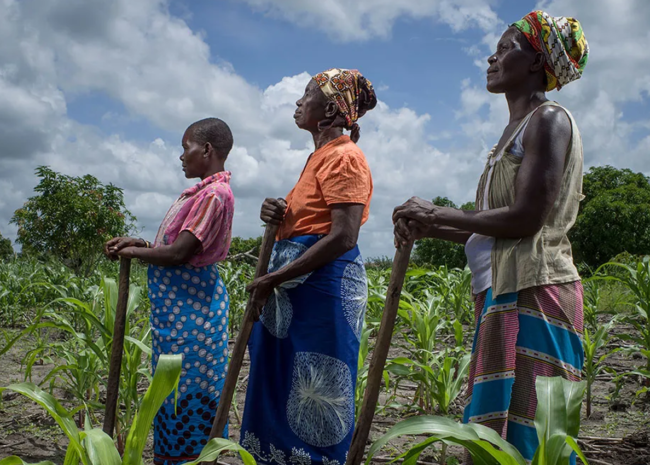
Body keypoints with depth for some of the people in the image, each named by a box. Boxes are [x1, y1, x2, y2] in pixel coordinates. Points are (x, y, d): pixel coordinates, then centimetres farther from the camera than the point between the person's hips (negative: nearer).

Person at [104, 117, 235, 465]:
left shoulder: (213, 195, -17)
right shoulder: (203, 191, 13)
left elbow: (179, 253, -21)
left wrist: (134, 252, -7)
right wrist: (138, 243, 5)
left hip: (188, 307, -10)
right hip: (178, 304, 10)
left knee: (187, 388, -1)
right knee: (172, 388, 16)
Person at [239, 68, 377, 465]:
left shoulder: (344, 157, -11)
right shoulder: (320, 155, 19)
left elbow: (343, 237, -21)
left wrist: (275, 278, -18)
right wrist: (279, 216, 0)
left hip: (325, 285, -10)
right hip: (299, 285, 10)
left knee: (317, 399, -2)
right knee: (281, 391, 14)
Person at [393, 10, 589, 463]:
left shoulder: (549, 119, -6)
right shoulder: (517, 129, 21)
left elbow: (526, 219, -17)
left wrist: (438, 213, -9)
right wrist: (430, 228, 8)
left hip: (533, 292, -9)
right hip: (505, 293, 9)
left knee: (521, 428, -7)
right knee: (496, 422, 10)